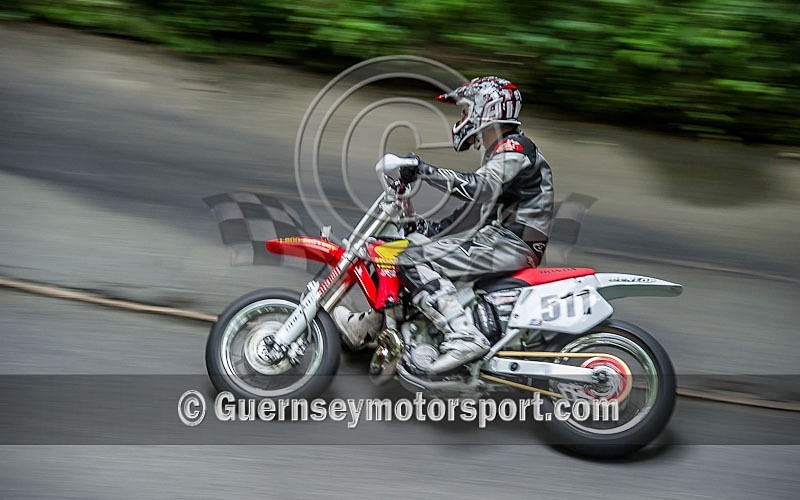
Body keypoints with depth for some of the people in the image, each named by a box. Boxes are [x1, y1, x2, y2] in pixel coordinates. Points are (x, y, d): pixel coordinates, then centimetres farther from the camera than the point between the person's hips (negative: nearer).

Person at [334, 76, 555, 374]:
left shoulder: (513, 147, -9)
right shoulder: (500, 152, 24)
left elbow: (480, 187, -28)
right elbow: (479, 208, 25)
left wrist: (424, 170, -28)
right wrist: (433, 229, 17)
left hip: (510, 244, -11)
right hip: (497, 238, 11)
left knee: (413, 261, -20)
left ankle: (463, 337, -30)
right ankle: (366, 327, 18)